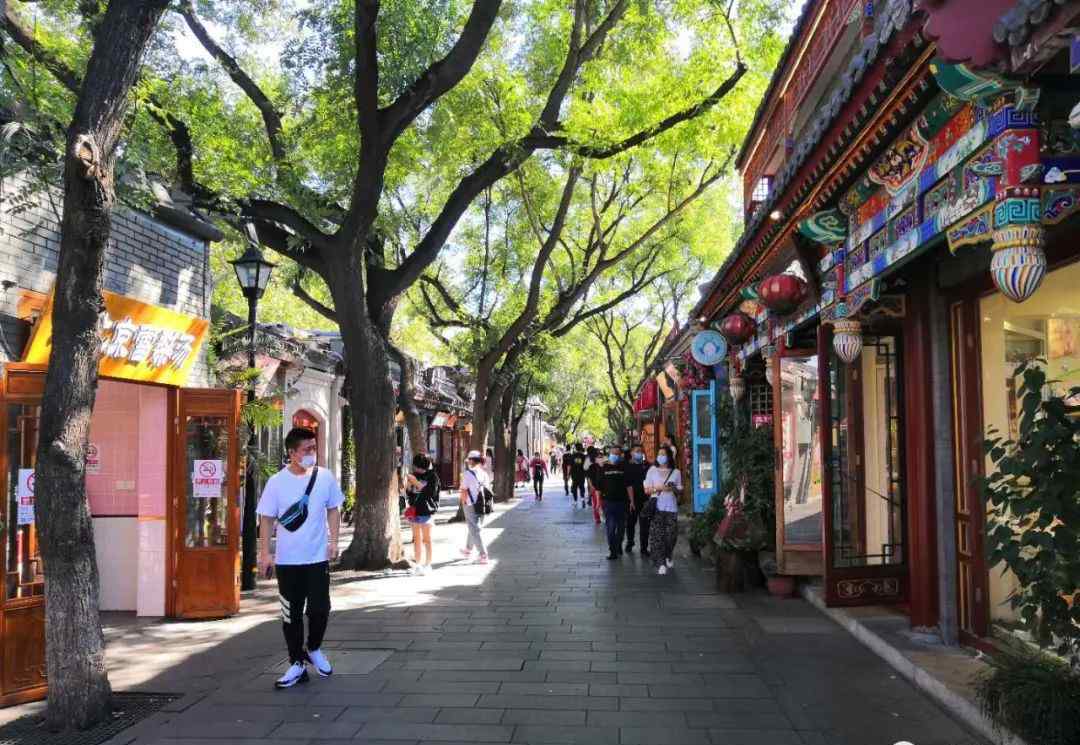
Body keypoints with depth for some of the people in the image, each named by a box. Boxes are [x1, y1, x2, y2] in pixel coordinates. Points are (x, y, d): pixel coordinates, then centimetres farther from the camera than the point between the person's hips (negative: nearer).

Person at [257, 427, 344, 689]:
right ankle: (297, 664, 19)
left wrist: (334, 540, -1)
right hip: (286, 560, 0)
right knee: (291, 614, 6)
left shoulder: (325, 477, -2)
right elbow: (266, 519, -1)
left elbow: (333, 509, 8)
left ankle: (314, 650, 28)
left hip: (318, 557, 0)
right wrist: (265, 553, -7)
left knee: (319, 609, -1)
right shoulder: (276, 482, -5)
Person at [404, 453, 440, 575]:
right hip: (414, 510, 6)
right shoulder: (415, 476, 12)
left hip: (426, 511, -6)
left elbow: (430, 492, -17)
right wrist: (408, 485, -5)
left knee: (426, 539, -1)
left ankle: (428, 565, 5)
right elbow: (408, 494, 13)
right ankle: (417, 564, 14)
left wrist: (417, 483, -18)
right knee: (416, 538, 9)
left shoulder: (432, 476, -5)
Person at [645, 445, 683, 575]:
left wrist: (673, 489, -8)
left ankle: (668, 556, 30)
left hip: (671, 508, 1)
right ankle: (660, 564, -3)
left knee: (671, 535, 1)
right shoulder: (652, 470, 6)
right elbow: (647, 490, 6)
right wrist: (658, 488, -10)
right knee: (657, 535, -8)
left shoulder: (676, 472, 8)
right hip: (656, 507, -1)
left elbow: (680, 490, 14)